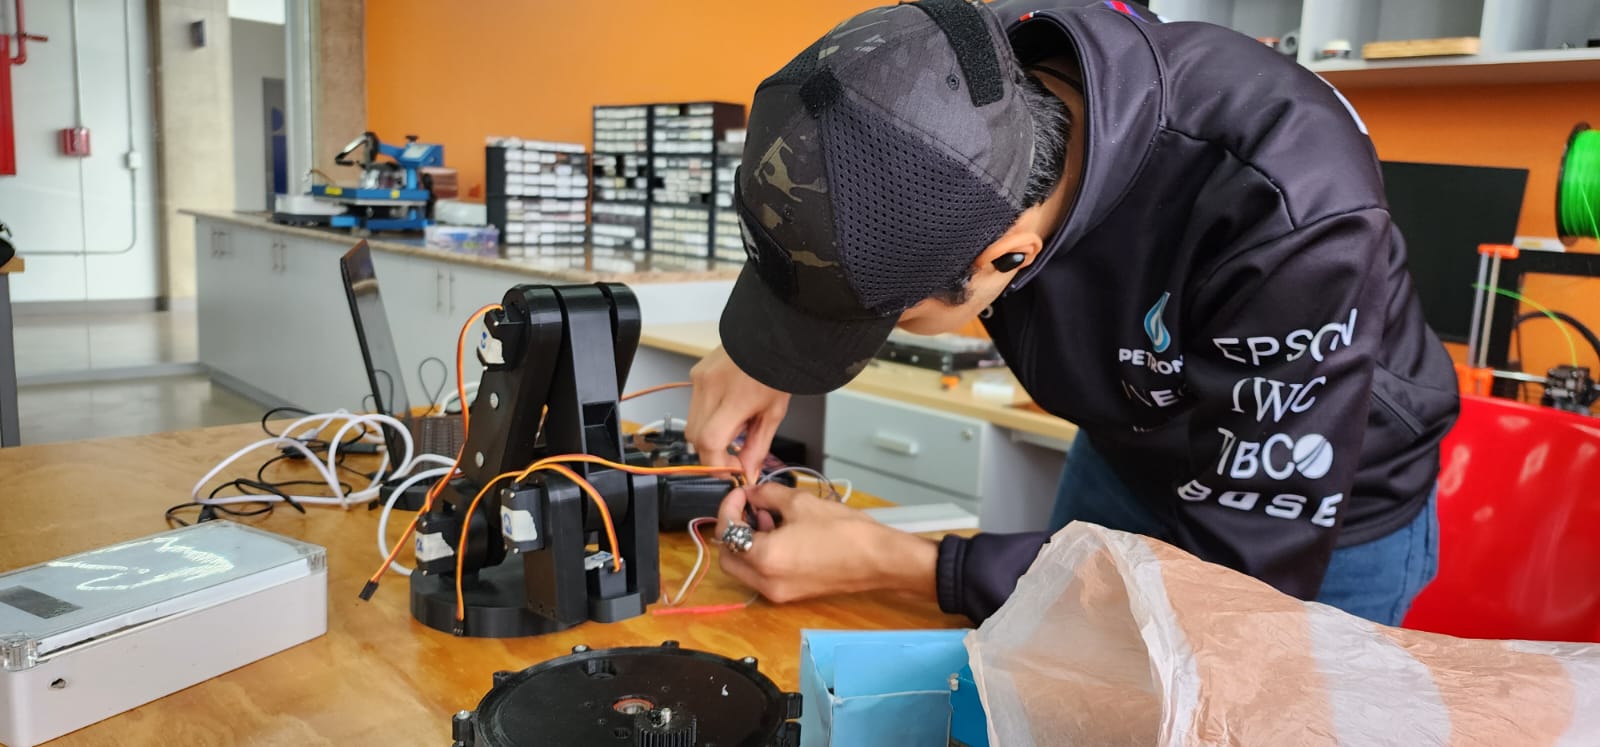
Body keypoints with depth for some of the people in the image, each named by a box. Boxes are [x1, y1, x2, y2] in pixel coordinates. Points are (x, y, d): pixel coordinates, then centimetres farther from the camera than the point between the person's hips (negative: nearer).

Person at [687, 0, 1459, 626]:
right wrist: (761, 352, -20)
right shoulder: (977, 82, -25)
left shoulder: (1288, 219, -42)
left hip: (1324, 529, -4)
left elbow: (1241, 573, -35)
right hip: (1124, 459, 5)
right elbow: (834, 202, -2)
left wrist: (888, 562, -36)